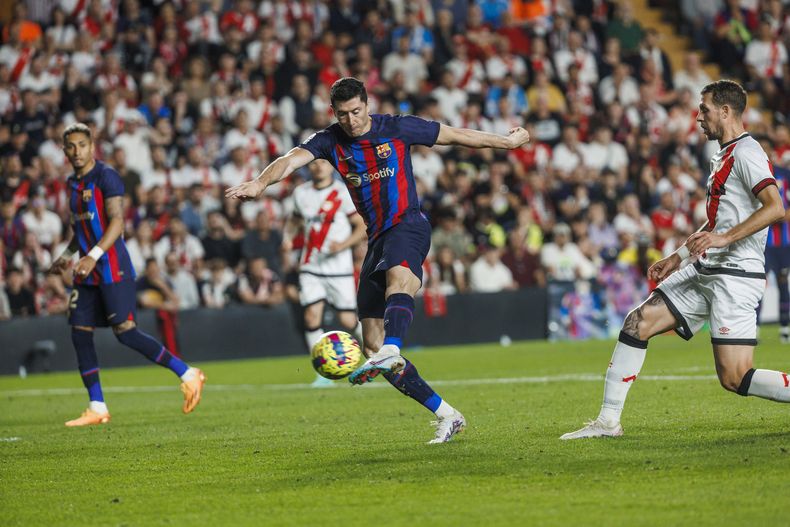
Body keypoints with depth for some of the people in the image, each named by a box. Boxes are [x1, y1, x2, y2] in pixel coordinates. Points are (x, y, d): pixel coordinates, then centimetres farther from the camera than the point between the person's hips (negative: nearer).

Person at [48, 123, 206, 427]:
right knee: (80, 334, 3)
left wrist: (94, 255, -27)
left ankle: (188, 375, -4)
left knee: (125, 332, -13)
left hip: (112, 268, -9)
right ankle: (97, 408, 8)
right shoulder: (73, 183, 17)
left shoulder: (106, 176, -10)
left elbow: (117, 222, -18)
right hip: (88, 270, 9)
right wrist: (68, 254, 18)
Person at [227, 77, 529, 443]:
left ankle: (391, 351, -68)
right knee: (373, 345, -3)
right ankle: (446, 416, 3)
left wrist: (508, 142, 20)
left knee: (398, 275, -42)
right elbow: (291, 160, -13)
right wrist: (259, 183, -33)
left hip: (408, 225, -5)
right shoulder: (330, 142, 5)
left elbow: (456, 136, 11)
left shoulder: (398, 128, -1)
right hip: (377, 237, 5)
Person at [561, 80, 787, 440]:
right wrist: (678, 257, 28)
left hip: (736, 275, -10)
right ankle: (608, 421, 7)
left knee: (734, 378, -15)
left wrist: (725, 238, -30)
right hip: (706, 272, 10)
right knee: (637, 322, 3)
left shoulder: (746, 152, -12)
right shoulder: (722, 156, 19)